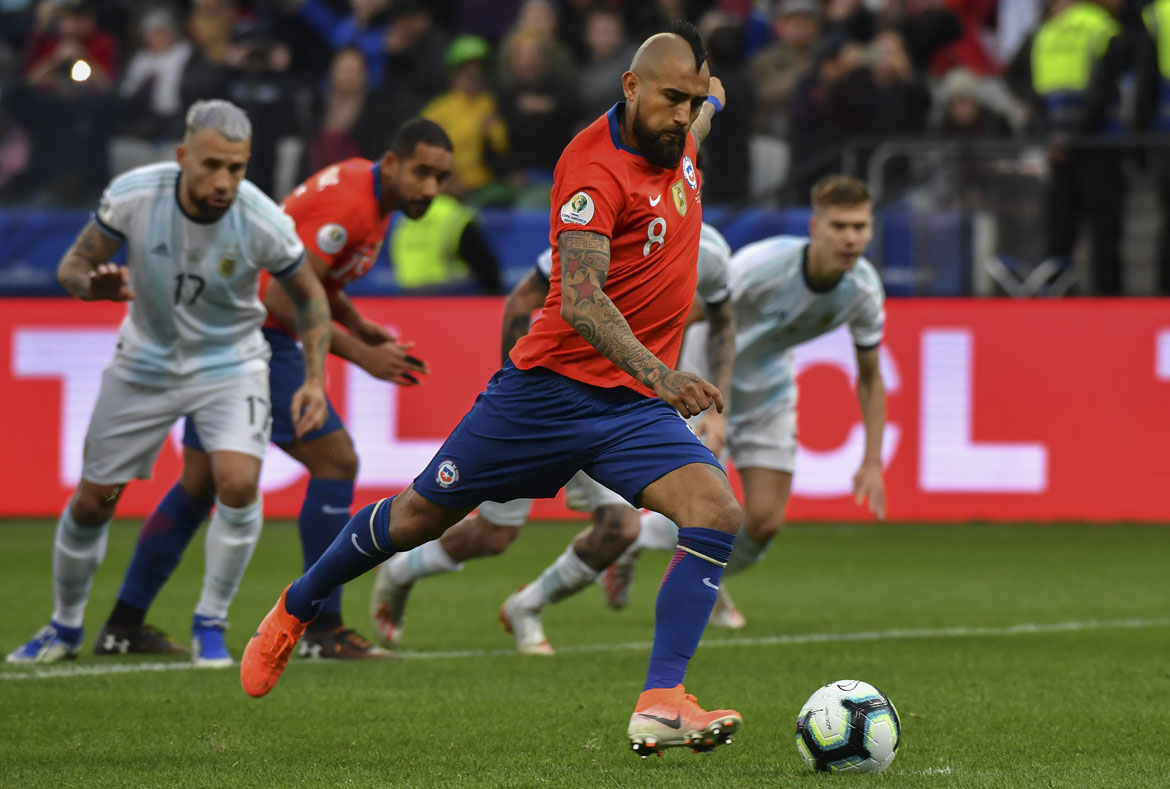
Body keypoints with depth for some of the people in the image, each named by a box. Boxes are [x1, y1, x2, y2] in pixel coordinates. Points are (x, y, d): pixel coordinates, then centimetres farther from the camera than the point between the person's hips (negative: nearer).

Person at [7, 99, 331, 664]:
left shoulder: (263, 222, -25)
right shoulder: (132, 194, -24)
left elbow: (309, 294, -6)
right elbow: (72, 265, -10)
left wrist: (315, 379, -14)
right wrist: (92, 284, -33)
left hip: (229, 364, -1)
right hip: (145, 361, 1)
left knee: (239, 484, -25)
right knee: (92, 501, 6)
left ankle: (210, 623, -4)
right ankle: (65, 627, 31)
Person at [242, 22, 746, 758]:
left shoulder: (676, 138, 3)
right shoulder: (594, 166, -20)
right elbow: (579, 299, -34)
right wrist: (662, 376, -43)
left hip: (637, 406, 6)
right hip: (553, 387, -6)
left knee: (718, 512, -19)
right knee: (421, 514, 7)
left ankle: (662, 704, -23)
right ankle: (295, 609, 33)